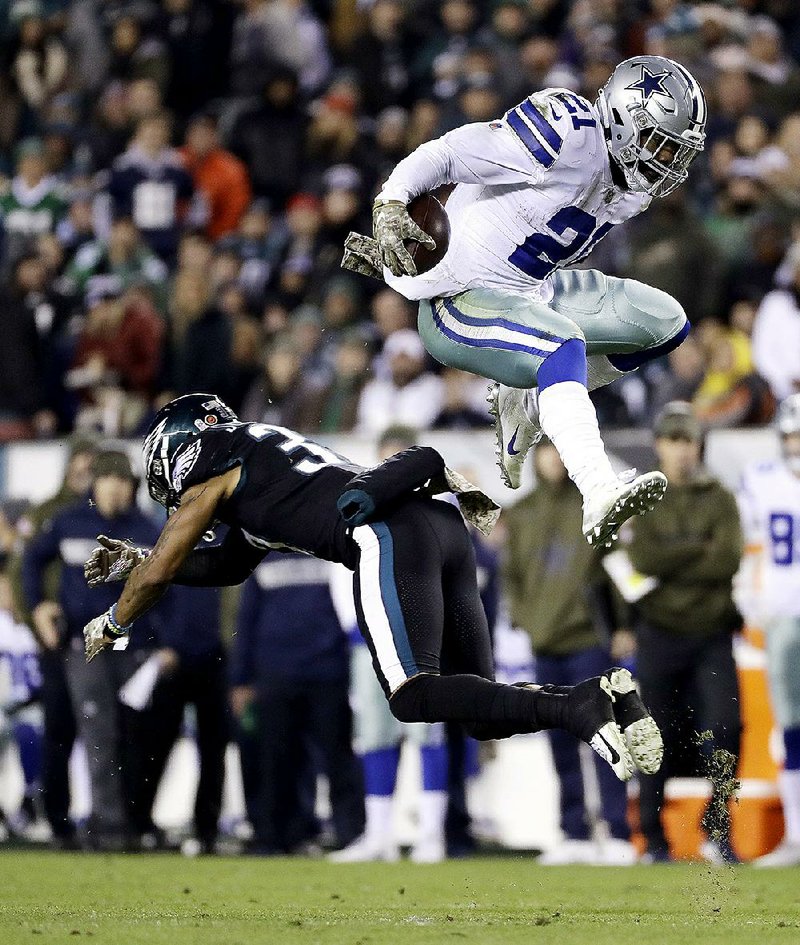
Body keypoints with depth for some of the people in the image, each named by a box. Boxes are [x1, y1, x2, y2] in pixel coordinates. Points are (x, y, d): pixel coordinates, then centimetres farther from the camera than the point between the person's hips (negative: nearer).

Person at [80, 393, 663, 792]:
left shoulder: (211, 472, 14)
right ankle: (606, 700, -16)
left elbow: (157, 577, 17)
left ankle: (576, 710, -33)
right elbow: (233, 567, 49)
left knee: (413, 697, -16)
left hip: (389, 540, -8)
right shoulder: (264, 449, 38)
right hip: (443, 526, 8)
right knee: (478, 697, 8)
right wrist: (136, 561, 50)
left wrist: (111, 627, 35)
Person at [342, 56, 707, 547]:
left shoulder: (631, 191, 6)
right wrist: (390, 208, -40)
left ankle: (524, 403, 12)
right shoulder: (568, 134, -21)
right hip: (462, 300, -10)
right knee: (563, 344, -36)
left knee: (668, 325, 9)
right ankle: (601, 496, -47)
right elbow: (444, 155, -22)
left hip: (533, 292, 10)